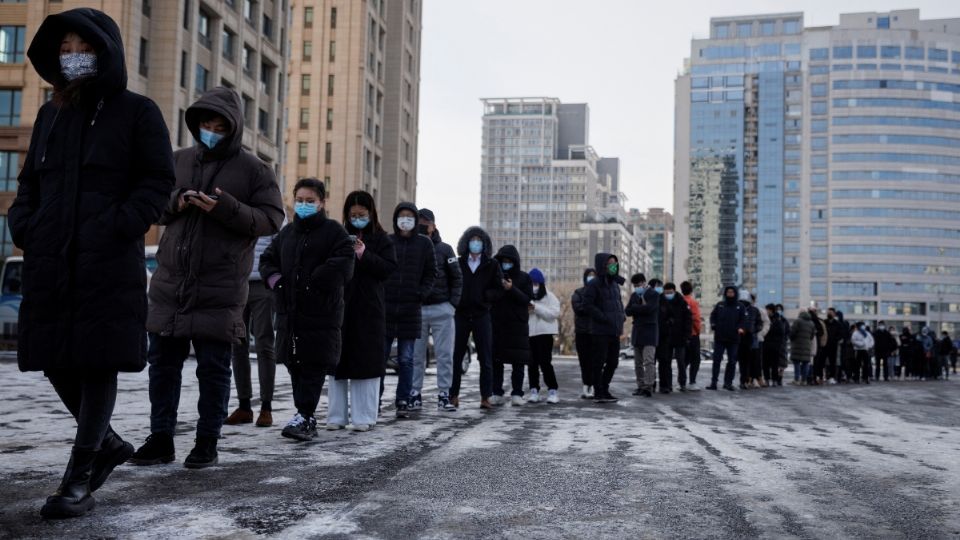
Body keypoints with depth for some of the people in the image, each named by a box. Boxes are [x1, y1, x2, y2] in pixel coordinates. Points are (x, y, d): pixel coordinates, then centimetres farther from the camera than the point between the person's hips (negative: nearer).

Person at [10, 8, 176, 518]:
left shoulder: (137, 111, 1)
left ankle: (79, 478, 6)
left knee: (97, 362, -3)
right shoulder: (51, 113, 17)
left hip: (108, 263, -6)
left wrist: (118, 227, -15)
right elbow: (30, 180, 22)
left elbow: (158, 181, -4)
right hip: (49, 261, 6)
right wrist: (23, 225, 4)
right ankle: (108, 443, 28)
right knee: (55, 359, 7)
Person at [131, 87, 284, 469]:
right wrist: (174, 202, -6)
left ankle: (207, 443, 14)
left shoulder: (254, 170, 1)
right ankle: (160, 439, 20)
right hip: (171, 283, 4)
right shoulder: (179, 160, 12)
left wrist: (225, 208, -20)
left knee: (214, 369, 3)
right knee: (162, 362, 9)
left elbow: (271, 219, -6)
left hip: (220, 292, -4)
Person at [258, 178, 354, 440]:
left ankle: (305, 416, -6)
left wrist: (310, 282, -14)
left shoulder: (334, 231, -2)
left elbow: (342, 267, -14)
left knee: (314, 366, -8)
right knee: (295, 365, 8)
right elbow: (267, 259, 23)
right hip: (289, 311, 6)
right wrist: (274, 278, 1)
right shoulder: (287, 232, 18)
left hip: (321, 313, -6)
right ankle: (307, 418, 16)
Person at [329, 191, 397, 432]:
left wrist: (364, 255, -15)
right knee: (337, 360, 4)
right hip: (340, 306, 2)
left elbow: (389, 268, -5)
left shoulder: (381, 239, 5)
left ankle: (364, 417, 7)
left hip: (369, 309, -2)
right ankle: (336, 416, 13)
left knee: (366, 362, 0)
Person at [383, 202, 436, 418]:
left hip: (411, 309, 0)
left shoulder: (424, 243, 5)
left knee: (406, 359, 5)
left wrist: (421, 294, -4)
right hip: (385, 307, 0)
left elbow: (431, 273, 7)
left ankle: (403, 402, 10)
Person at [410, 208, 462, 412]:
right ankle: (415, 394, 12)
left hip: (442, 309, 0)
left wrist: (453, 303, -2)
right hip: (416, 309, 0)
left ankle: (444, 395, 6)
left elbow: (457, 278, 8)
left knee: (445, 355, 0)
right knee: (416, 355, 4)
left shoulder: (444, 249, 5)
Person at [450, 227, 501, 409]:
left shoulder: (492, 265, 7)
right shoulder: (458, 263, 6)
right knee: (456, 356, 1)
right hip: (461, 314, 0)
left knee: (485, 358, 0)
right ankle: (453, 395, 8)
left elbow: (499, 288, 4)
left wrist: (484, 295, -10)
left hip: (482, 315, 0)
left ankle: (485, 397, 4)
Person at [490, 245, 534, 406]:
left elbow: (527, 299, -4)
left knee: (518, 362, -1)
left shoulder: (524, 278, 5)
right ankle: (497, 394, 4)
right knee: (496, 361, 0)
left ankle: (517, 394, 3)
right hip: (496, 325, 1)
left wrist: (512, 289, -18)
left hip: (517, 325, -1)